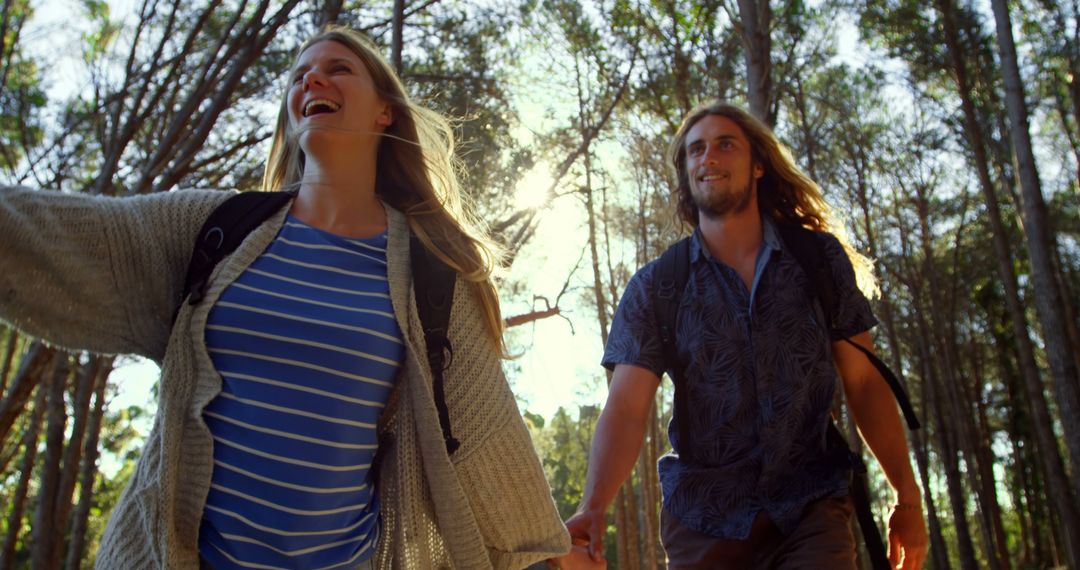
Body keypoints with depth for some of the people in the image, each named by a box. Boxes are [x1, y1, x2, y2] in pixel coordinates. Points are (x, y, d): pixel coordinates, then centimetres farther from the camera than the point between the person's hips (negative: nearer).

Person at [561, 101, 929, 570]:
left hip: (811, 509, 0)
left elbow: (864, 382, 5)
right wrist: (593, 507, -26)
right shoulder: (654, 286, -2)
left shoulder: (821, 259, 1)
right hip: (703, 522, 1)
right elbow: (626, 407, -11)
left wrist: (906, 496, 3)